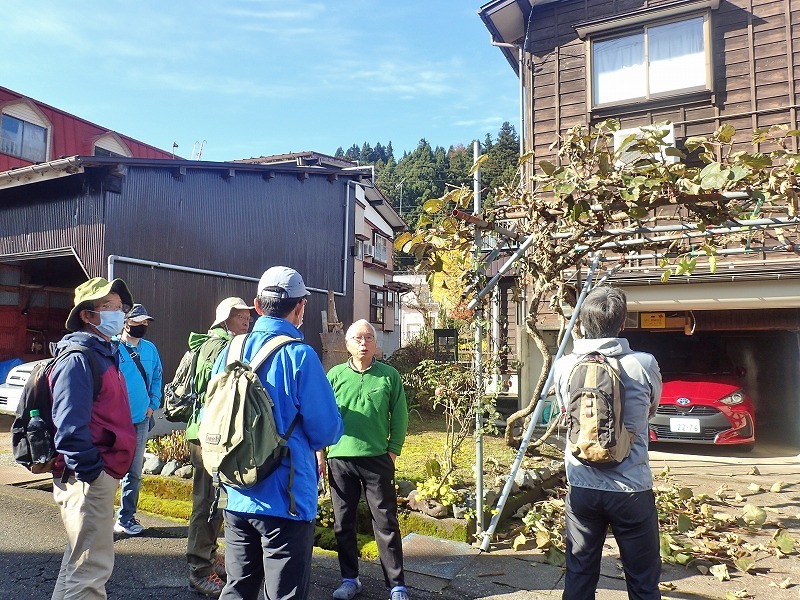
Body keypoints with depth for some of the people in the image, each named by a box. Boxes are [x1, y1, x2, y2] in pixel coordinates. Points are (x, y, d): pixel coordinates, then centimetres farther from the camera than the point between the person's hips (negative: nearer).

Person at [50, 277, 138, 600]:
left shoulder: (105, 354, 14)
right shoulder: (78, 358, -17)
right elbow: (70, 427, -25)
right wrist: (90, 471, -21)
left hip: (103, 475, 10)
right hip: (87, 478, -10)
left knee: (81, 559, 23)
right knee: (92, 566, -2)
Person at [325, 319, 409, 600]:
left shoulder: (389, 375, 0)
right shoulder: (335, 375, 3)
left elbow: (399, 416, 3)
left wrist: (393, 449, -1)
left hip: (377, 459, -2)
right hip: (340, 459, 2)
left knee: (386, 524, 4)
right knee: (343, 524, 12)